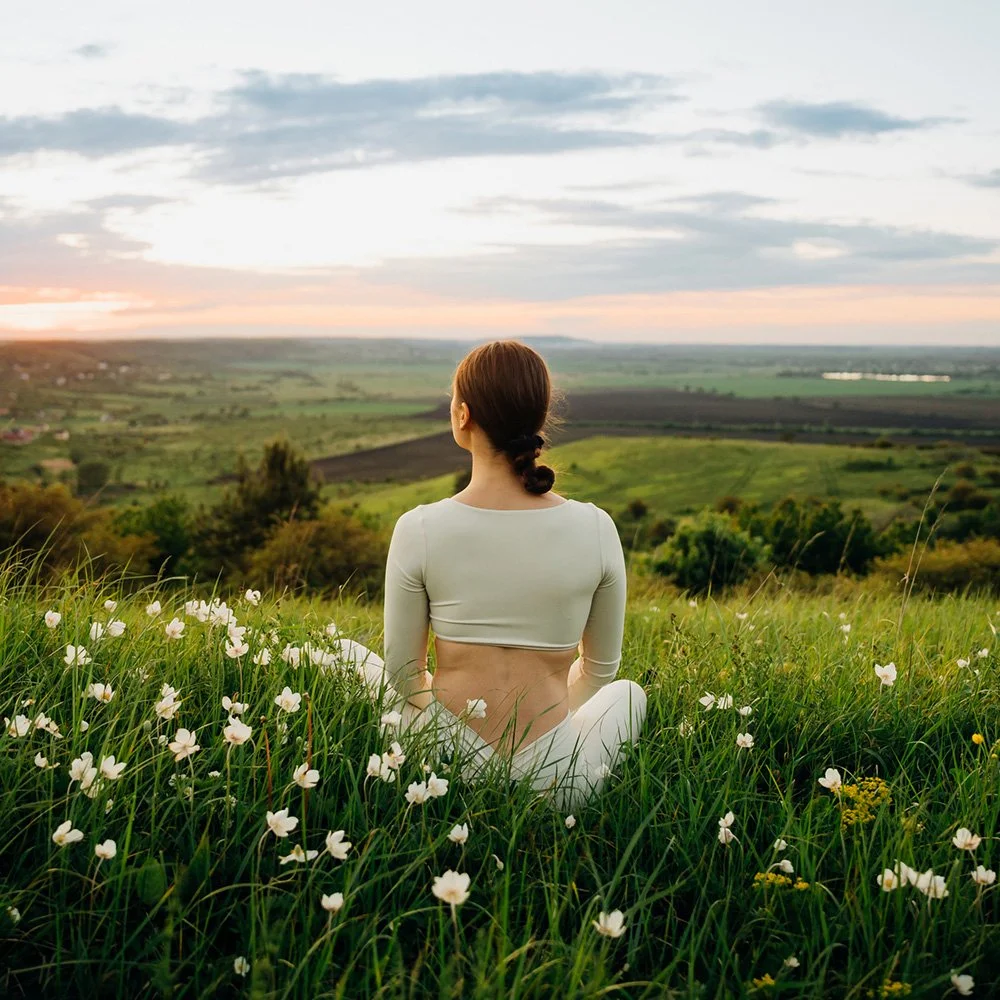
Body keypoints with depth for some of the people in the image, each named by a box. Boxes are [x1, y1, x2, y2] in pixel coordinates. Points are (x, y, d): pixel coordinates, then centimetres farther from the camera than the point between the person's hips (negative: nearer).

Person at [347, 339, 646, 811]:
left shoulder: (418, 529, -13)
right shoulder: (596, 529, -9)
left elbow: (403, 676, -1)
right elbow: (600, 668, 6)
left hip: (443, 767, -1)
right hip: (555, 786, 1)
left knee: (355, 658, 28)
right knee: (628, 692, 35)